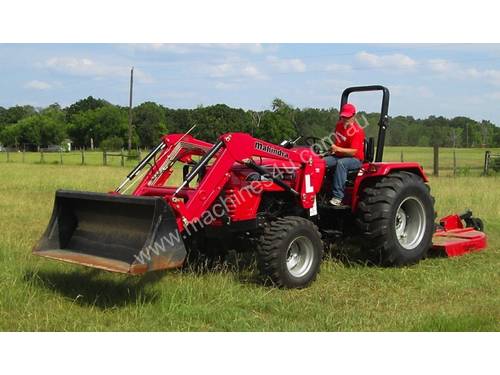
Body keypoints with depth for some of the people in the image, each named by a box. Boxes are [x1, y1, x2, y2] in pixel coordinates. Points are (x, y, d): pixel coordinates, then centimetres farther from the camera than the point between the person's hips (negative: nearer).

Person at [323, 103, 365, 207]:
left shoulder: (357, 131, -16)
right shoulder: (339, 125, 9)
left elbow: (353, 152, -23)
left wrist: (338, 149, -32)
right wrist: (333, 148, 10)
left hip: (355, 159, -7)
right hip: (339, 156, 7)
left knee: (341, 163, -40)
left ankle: (338, 197, -42)